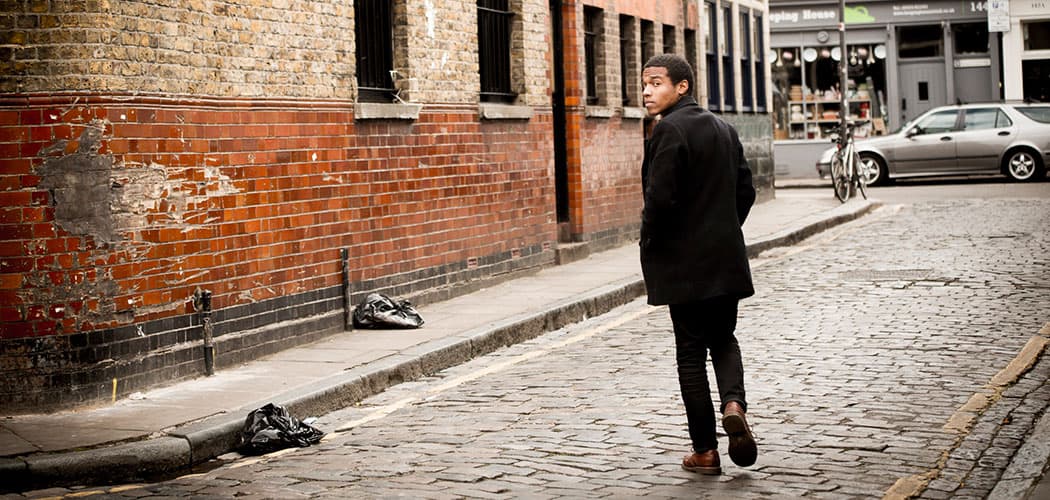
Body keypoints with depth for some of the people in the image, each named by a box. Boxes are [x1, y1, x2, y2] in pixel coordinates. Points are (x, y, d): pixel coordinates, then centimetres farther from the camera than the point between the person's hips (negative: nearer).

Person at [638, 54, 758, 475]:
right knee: (723, 339, 19)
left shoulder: (669, 130, -14)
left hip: (684, 262, -6)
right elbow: (745, 190, 12)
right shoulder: (723, 128, 11)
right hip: (727, 258, 7)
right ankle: (733, 403, -8)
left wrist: (649, 245, -6)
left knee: (691, 351, 2)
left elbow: (660, 197, -21)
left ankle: (705, 451, 6)